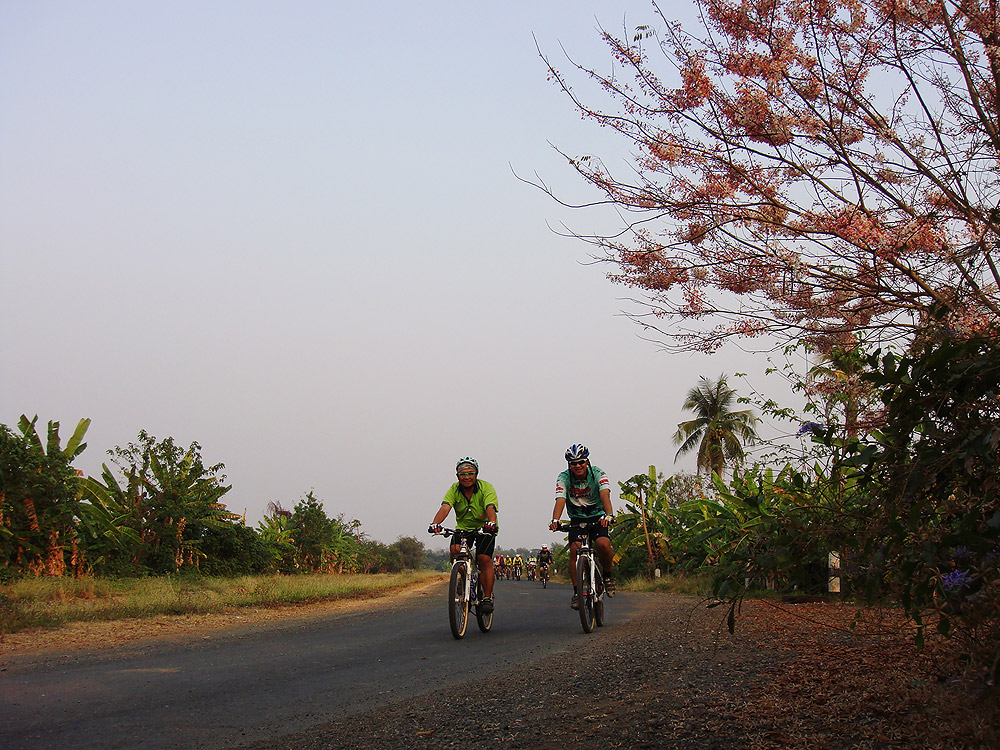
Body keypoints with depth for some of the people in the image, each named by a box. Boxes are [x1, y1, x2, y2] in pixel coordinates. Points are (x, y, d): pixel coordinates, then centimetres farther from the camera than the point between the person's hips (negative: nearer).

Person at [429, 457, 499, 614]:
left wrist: (491, 523, -57)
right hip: (462, 528, 2)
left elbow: (490, 508, -35)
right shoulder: (454, 490, -11)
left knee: (484, 559, -20)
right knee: (455, 550, -24)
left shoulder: (486, 488, -18)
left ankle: (487, 597, -10)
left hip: (484, 529, -2)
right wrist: (435, 523, -48)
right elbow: (445, 507, -27)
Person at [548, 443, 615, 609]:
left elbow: (605, 496, -32)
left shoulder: (597, 473, -16)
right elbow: (560, 500, -27)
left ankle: (607, 575, 1)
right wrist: (555, 520, -47)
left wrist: (608, 515, -52)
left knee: (603, 544, -28)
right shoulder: (564, 477, -13)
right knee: (575, 549, -23)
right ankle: (577, 592, -14)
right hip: (577, 519, 1)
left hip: (598, 517, -1)